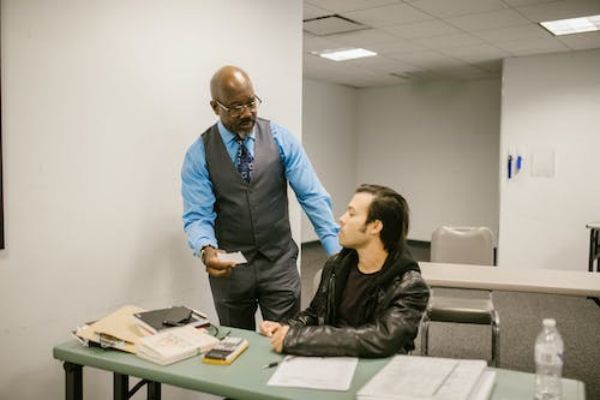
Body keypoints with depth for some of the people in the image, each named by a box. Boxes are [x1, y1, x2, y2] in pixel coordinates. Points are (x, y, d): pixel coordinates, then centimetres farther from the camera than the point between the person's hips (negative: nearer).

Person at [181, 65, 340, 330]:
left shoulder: (280, 138, -4)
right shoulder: (198, 154, -6)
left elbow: (312, 196, -6)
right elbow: (197, 216, -10)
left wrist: (336, 250, -13)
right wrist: (206, 249, -32)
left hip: (279, 263, 0)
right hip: (229, 267, 0)